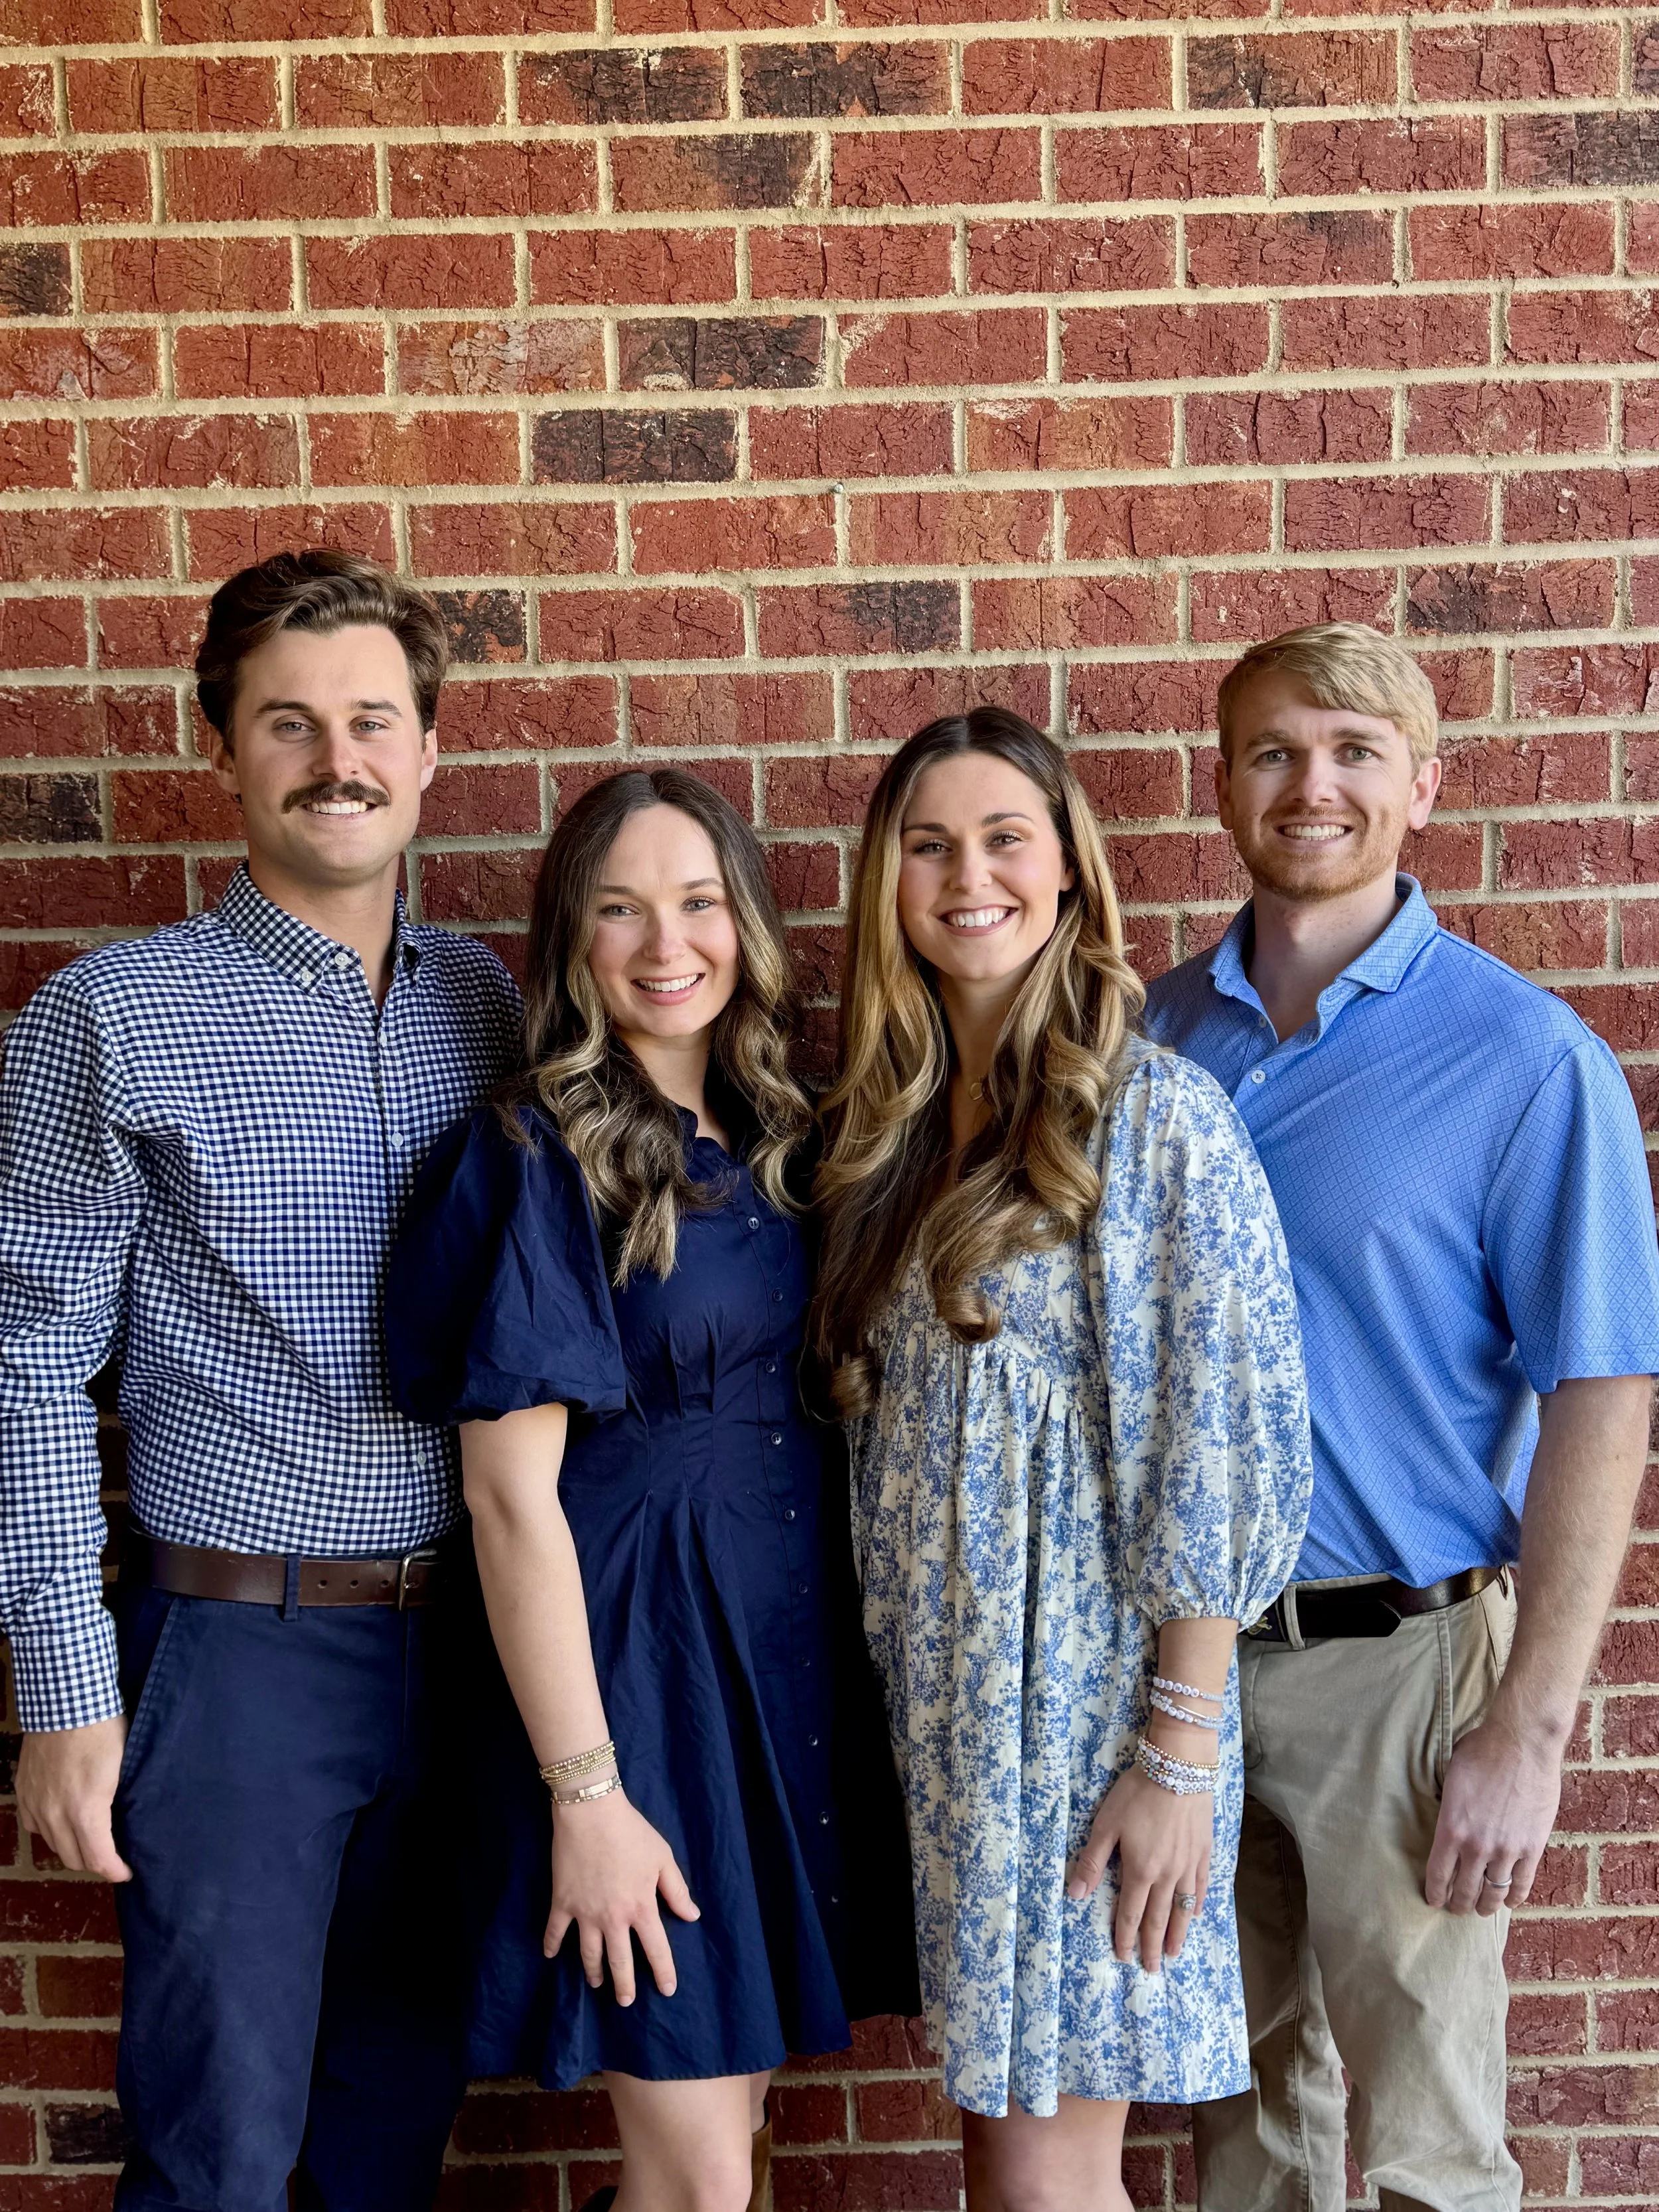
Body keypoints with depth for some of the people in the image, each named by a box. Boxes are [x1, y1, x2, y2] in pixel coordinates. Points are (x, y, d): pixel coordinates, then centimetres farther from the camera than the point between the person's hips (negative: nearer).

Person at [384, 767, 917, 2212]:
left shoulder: (772, 1142, 7)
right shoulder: (541, 1155, -13)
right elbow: (512, 1493, -15)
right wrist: (584, 1793, -17)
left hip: (794, 1643, 6)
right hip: (635, 1647, -6)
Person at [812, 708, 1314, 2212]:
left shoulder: (1156, 1115, -12)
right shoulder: (894, 1124, 9)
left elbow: (1225, 1452, -14)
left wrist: (1180, 1753, -16)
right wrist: (894, 1684, 8)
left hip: (1085, 1694, -6)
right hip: (939, 1697, 6)